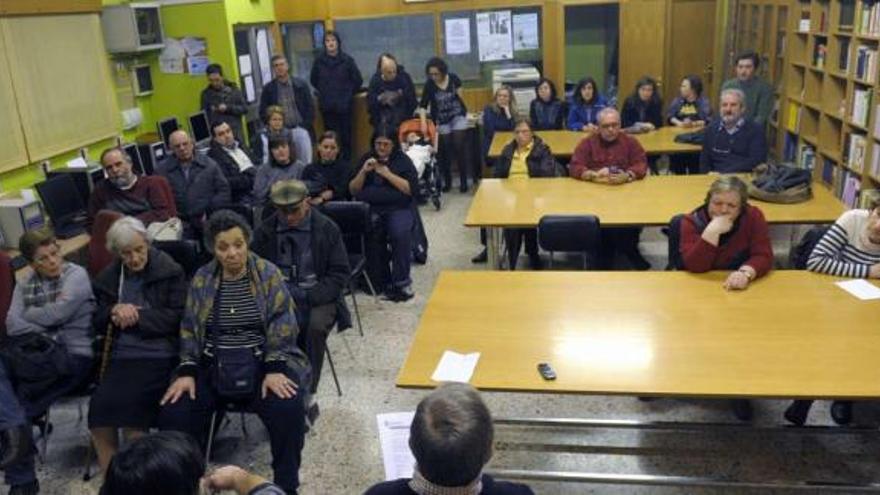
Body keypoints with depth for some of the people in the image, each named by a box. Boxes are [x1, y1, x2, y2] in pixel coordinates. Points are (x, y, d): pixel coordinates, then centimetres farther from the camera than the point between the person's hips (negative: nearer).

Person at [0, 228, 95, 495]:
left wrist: (26, 315, 4)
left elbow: (55, 314, -13)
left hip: (73, 356, -5)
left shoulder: (76, 275, -1)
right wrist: (45, 335, -12)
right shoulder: (24, 285, 16)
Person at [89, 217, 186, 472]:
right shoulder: (108, 278, 17)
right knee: (100, 406, -21)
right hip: (120, 356, 4)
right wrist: (115, 311, -4)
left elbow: (177, 317, -2)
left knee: (128, 403, -27)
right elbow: (98, 322, 19)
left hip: (159, 355, -4)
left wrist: (136, 315, -9)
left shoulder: (171, 272, 2)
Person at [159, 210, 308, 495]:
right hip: (213, 367, 3)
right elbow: (189, 328, 7)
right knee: (173, 413, -18)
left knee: (288, 409, -29)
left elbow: (282, 325, -8)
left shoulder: (269, 274, -2)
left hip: (262, 363, -3)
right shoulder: (202, 279, 6)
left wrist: (275, 369, -20)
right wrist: (187, 371, -7)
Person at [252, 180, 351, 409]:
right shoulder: (265, 230, 3)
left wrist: (307, 298, -15)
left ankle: (309, 395, -16)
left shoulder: (326, 229, -1)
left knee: (316, 326, -32)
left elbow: (339, 274, -2)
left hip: (317, 296, -1)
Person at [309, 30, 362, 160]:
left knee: (345, 135, 3)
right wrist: (324, 92, 14)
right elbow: (313, 80, 16)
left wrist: (348, 93, 6)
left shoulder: (347, 60, -5)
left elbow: (358, 80, 2)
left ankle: (347, 160, 13)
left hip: (344, 105, -2)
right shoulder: (319, 61, 1)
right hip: (326, 106, 2)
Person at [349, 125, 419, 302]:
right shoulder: (366, 159, 18)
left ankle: (401, 281, -20)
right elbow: (353, 190, 13)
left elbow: (411, 189, -3)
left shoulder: (402, 160, 10)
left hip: (398, 208, -1)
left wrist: (387, 174, -9)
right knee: (369, 234, -30)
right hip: (370, 208, 2)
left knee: (400, 233, -32)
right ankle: (383, 282, -18)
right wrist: (363, 171, -3)